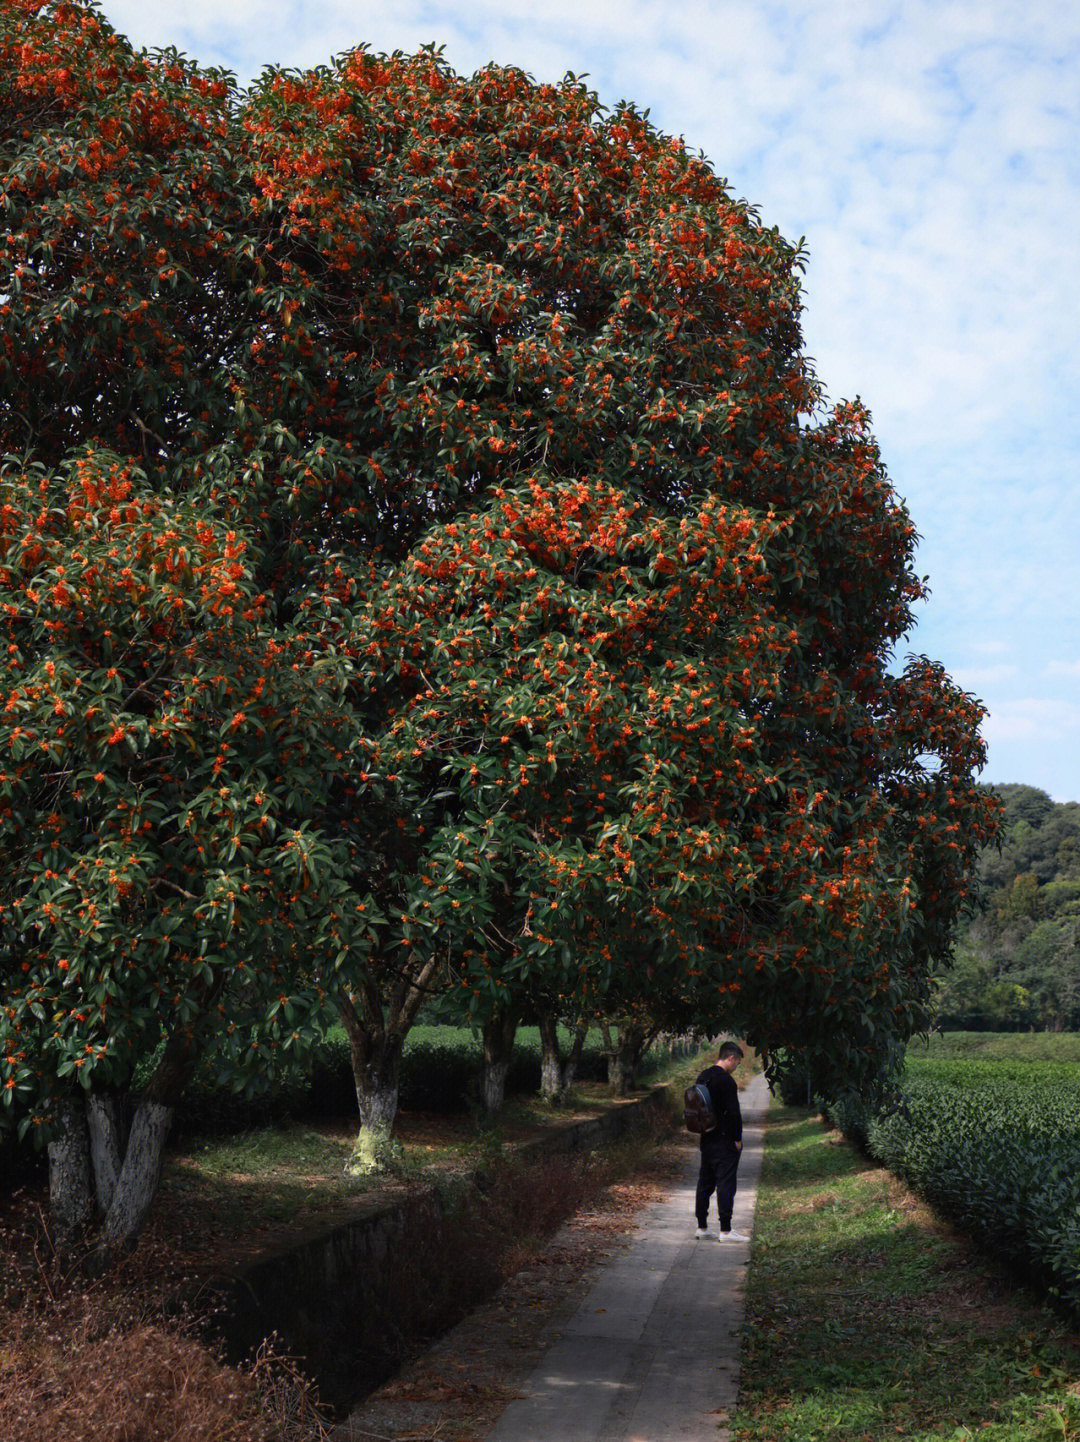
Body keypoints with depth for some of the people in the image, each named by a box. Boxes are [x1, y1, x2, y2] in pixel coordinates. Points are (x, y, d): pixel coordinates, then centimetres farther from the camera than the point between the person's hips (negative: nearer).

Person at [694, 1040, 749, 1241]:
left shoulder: (703, 1077, 11)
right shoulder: (726, 1081, -17)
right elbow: (733, 1113, -19)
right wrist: (737, 1138, -11)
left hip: (706, 1140, 9)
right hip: (724, 1140, -9)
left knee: (704, 1183, 13)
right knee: (725, 1184, -5)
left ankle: (702, 1227, 19)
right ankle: (725, 1230, -5)